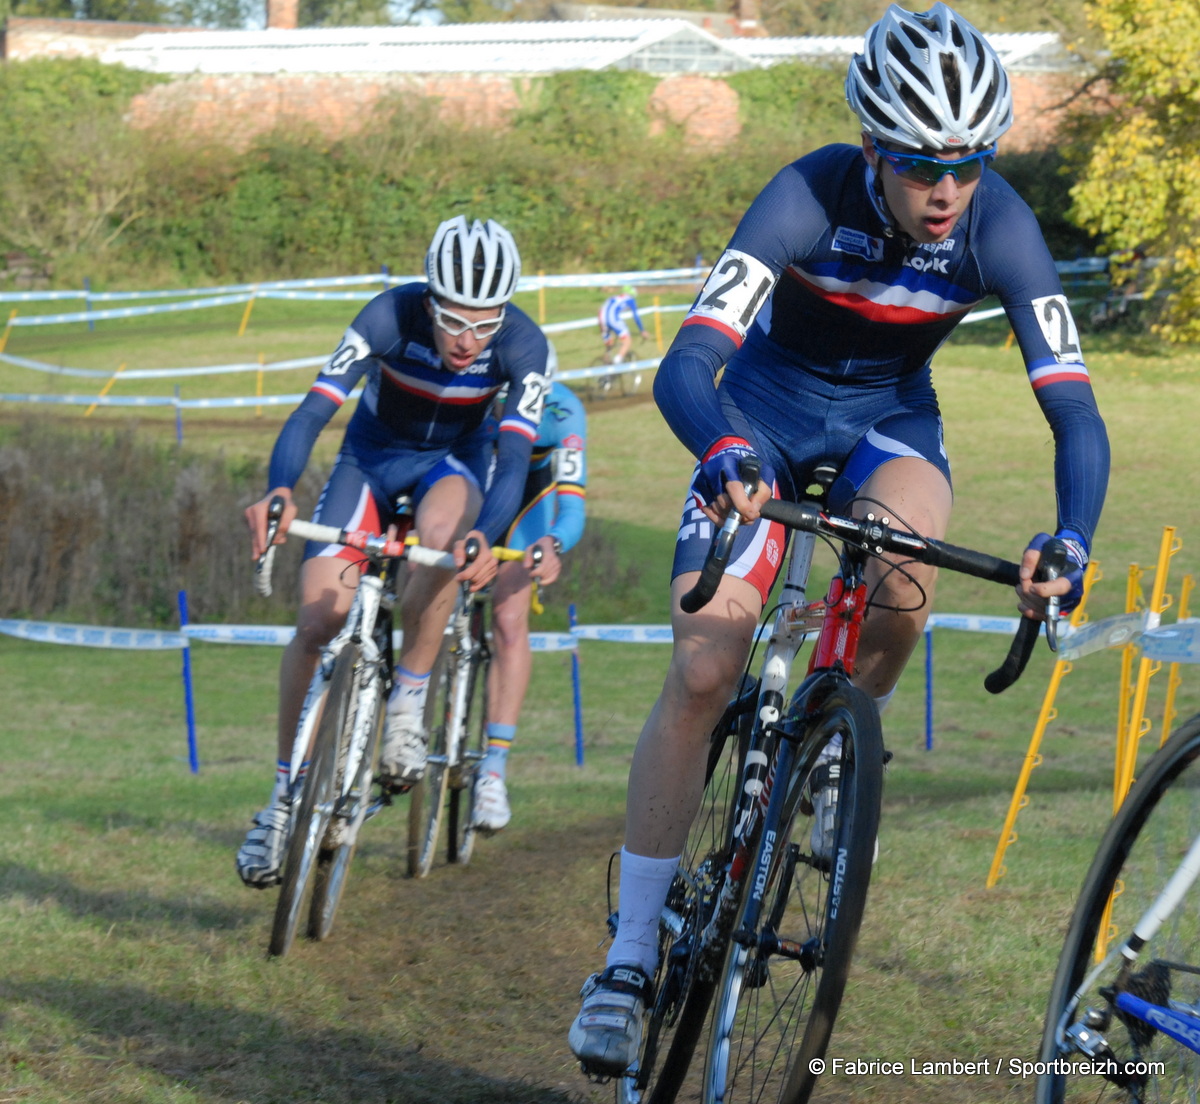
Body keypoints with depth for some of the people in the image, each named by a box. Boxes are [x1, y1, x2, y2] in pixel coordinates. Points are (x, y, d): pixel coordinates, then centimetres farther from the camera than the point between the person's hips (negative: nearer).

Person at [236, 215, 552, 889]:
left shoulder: (524, 346, -27)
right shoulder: (391, 316, -29)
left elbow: (514, 457, -34)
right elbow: (313, 412, -35)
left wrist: (486, 536, -54)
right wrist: (278, 491, -53)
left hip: (455, 459, 0)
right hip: (374, 454, 0)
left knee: (443, 528, -38)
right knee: (319, 619, -15)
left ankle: (408, 706, -21)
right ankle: (287, 794, 1)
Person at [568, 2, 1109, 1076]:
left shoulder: (1000, 229, -25)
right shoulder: (810, 198, -31)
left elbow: (1074, 410, -27)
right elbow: (685, 365, -38)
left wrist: (1070, 541, -45)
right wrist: (722, 454, -59)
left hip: (889, 418, 1)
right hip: (769, 406, -1)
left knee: (902, 586, -33)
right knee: (701, 675, -13)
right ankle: (631, 955, -3)